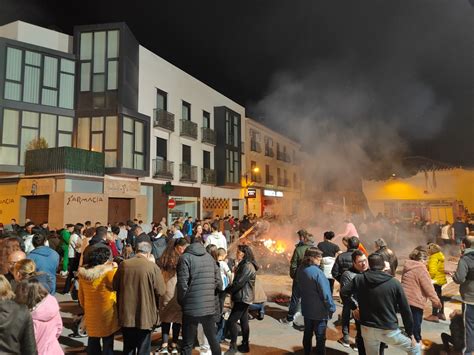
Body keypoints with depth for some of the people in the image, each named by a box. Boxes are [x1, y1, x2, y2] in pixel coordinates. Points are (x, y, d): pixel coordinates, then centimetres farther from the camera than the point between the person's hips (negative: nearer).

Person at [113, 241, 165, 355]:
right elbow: (161, 291, -11)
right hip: (145, 316, -3)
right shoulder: (153, 267, -14)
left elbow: (115, 286, 8)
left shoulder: (123, 265, -3)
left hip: (126, 314, 4)